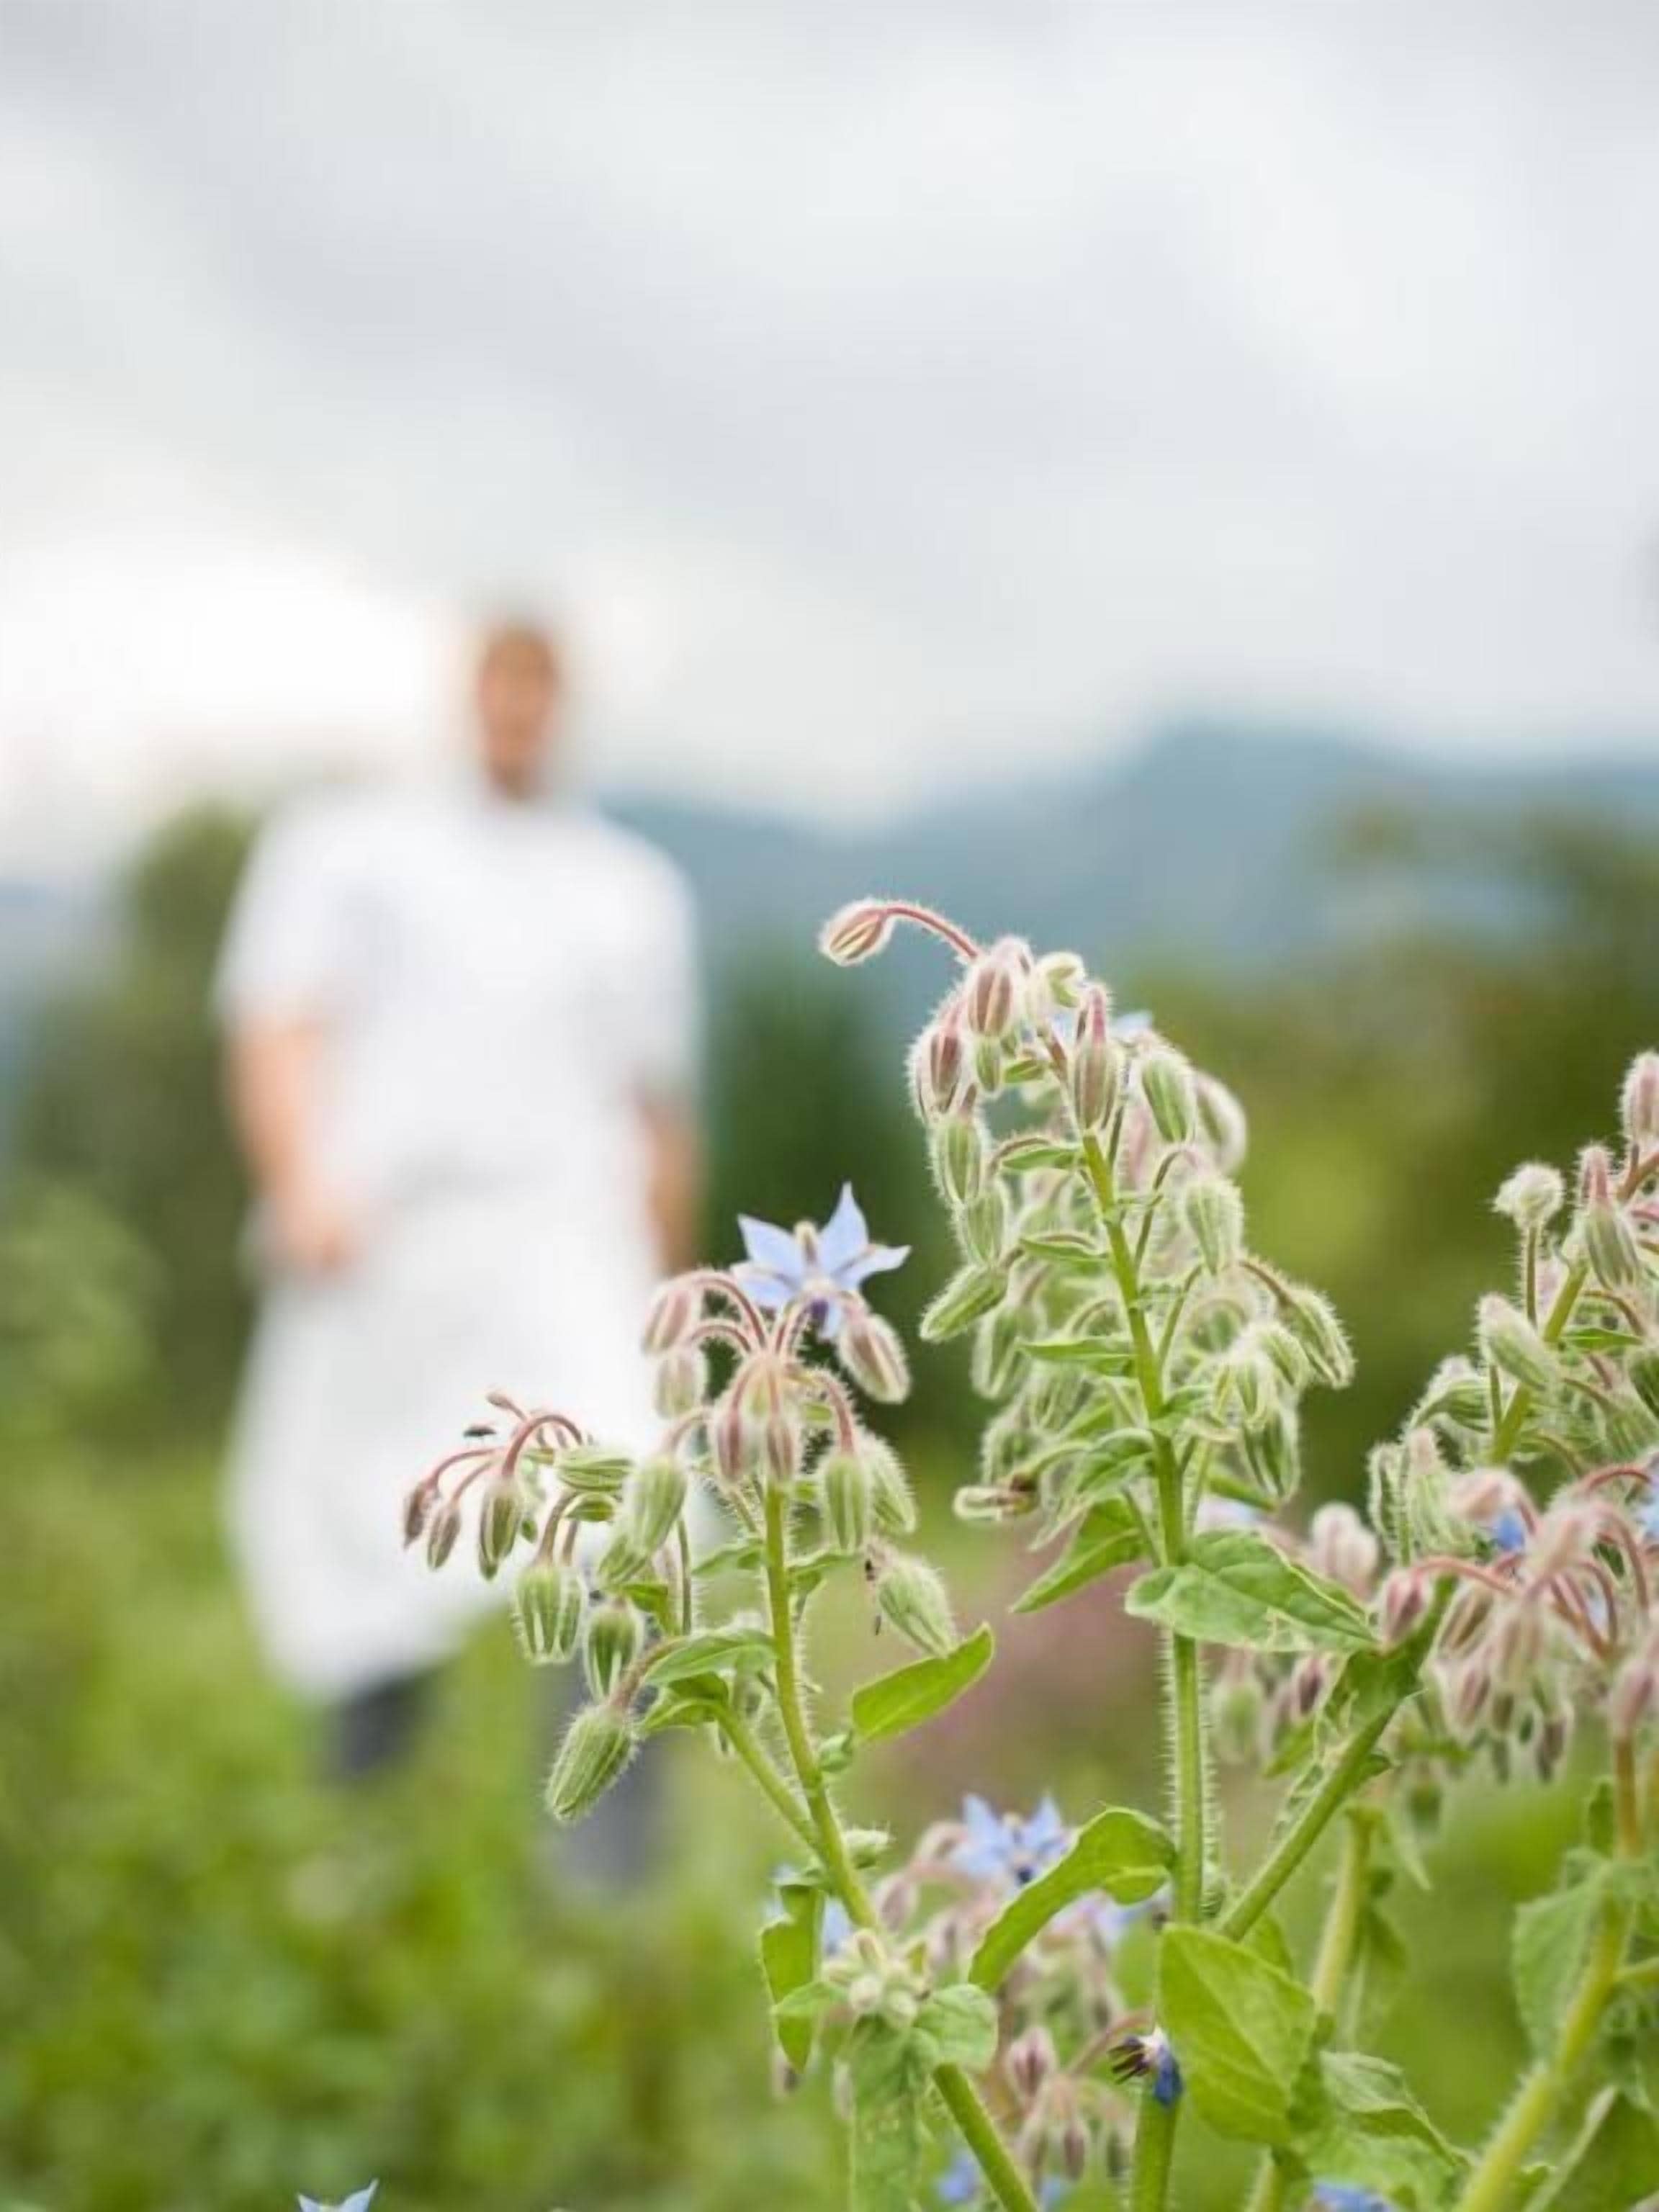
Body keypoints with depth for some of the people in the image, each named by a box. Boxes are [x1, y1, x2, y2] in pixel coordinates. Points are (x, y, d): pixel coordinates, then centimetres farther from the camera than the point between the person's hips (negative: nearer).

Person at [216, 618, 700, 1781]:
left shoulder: (636, 888, 20)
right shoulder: (343, 844, 14)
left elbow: (660, 1108, 23)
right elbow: (276, 1030, 1)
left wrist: (663, 1303, 23)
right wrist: (298, 1183, -16)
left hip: (562, 1238, 0)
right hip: (373, 1242, 0)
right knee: (336, 1556, 5)